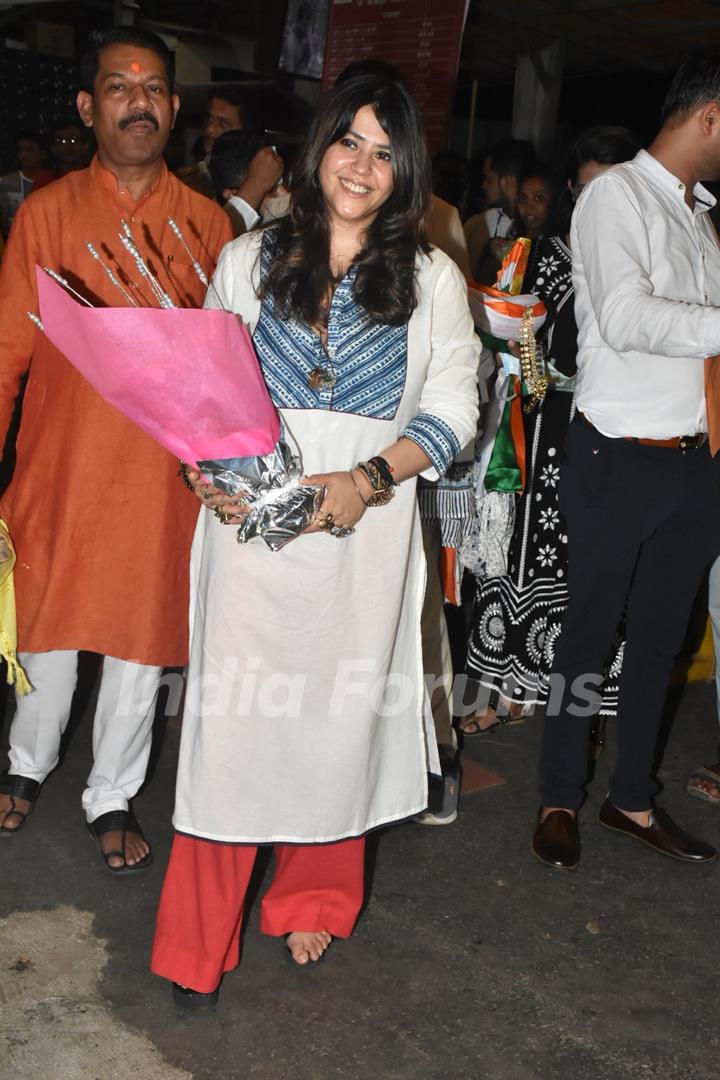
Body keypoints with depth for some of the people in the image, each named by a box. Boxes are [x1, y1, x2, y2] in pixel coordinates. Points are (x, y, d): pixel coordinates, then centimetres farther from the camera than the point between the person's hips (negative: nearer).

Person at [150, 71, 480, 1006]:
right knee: (233, 709, -2)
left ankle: (311, 903, 32)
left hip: (367, 528, 0)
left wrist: (370, 478, -13)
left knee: (341, 710, 8)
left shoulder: (432, 279, 8)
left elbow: (451, 410, 3)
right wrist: (208, 471, -9)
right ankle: (199, 940, 13)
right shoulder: (248, 260, 9)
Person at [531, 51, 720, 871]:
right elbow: (626, 319, -22)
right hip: (620, 459, -7)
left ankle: (632, 797, 28)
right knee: (590, 630, 5)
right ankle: (559, 801, 21)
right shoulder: (617, 195, -8)